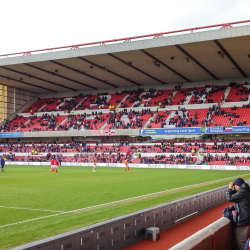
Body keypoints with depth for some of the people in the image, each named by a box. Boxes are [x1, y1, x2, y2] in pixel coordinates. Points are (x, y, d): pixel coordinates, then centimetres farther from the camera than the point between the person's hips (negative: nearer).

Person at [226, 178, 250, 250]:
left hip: (242, 219, -10)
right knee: (243, 238, 21)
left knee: (240, 240, 1)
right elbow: (235, 197, 19)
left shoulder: (242, 192, -22)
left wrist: (230, 188, -9)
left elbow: (230, 198, -20)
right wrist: (233, 190, 5)